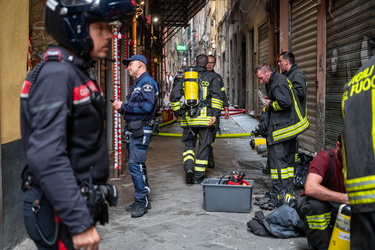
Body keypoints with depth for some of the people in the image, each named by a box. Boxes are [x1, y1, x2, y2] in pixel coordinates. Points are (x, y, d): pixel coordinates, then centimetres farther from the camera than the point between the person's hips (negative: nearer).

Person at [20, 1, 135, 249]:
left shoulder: (79, 72, 11)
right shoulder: (56, 74, -19)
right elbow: (46, 157, -29)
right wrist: (79, 222, -29)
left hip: (79, 203, 9)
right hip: (62, 212, -9)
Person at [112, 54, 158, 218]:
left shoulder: (147, 83, -11)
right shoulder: (138, 84, 21)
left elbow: (147, 106, -25)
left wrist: (124, 106, -17)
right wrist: (122, 108, 5)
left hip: (141, 130, -11)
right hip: (134, 130, 11)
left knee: (135, 165, -11)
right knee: (138, 165, 14)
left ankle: (142, 203, -4)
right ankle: (142, 200, 23)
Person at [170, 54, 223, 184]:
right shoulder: (212, 76, 4)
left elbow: (174, 95, 8)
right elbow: (217, 96, -10)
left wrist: (178, 113, 13)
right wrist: (215, 114, -12)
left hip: (188, 118, 3)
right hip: (205, 118, -2)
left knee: (189, 144, 17)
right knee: (204, 146, 6)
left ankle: (189, 168, -4)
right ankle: (198, 176, 10)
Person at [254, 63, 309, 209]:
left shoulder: (278, 83, -16)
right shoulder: (282, 79, 17)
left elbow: (285, 103, -26)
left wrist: (271, 105, -10)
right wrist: (270, 99, 11)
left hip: (281, 128, -11)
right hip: (290, 125, 11)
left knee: (277, 160, -9)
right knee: (288, 159, 16)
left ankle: (280, 194, -7)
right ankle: (288, 190, 25)